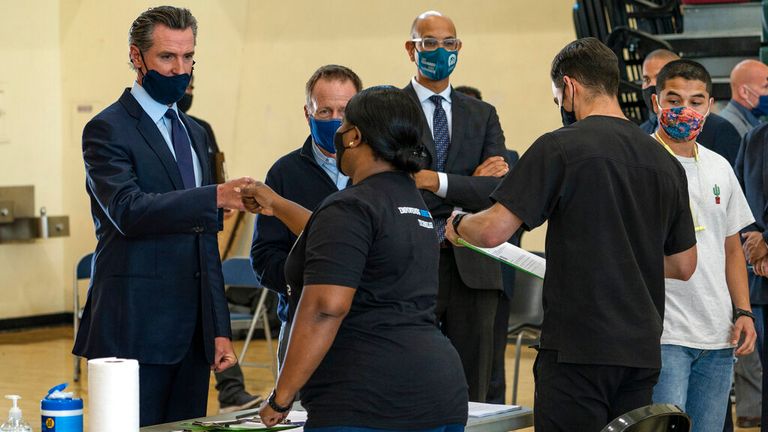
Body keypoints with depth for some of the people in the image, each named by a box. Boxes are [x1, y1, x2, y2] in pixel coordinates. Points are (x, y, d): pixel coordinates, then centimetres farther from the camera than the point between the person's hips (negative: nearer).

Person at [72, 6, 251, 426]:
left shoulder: (195, 133, 19)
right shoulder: (107, 130, -5)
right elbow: (129, 210, -22)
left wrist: (220, 329, 15)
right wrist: (216, 197, -33)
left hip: (192, 332, 7)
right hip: (135, 328, -7)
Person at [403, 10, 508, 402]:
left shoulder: (482, 115, 15)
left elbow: (501, 191, 1)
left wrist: (436, 180, -15)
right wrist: (472, 182, -10)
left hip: (472, 269, 4)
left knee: (471, 395, 5)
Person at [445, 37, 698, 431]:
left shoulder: (559, 148, -8)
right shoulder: (665, 162, 10)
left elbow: (493, 231, -12)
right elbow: (683, 265, 16)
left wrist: (458, 225, 9)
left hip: (578, 346, -6)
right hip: (641, 350, 6)